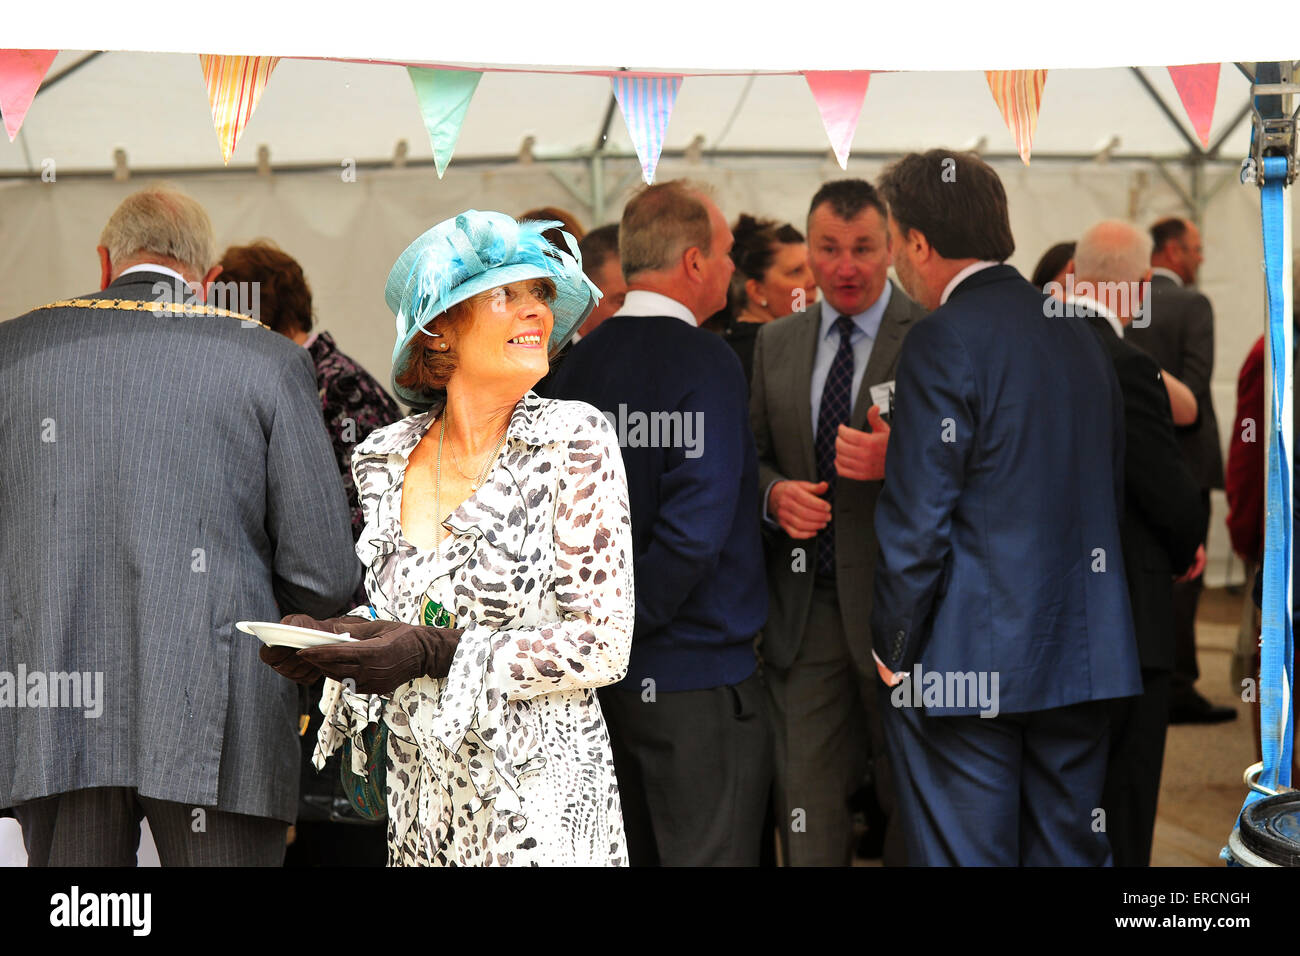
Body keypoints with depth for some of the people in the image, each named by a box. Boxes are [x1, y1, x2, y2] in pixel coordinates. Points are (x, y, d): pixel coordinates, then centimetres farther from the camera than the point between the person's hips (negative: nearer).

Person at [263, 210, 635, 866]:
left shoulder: (574, 439, -8)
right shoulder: (383, 460, 4)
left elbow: (603, 645, -12)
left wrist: (437, 653, -19)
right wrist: (327, 643, -5)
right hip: (423, 805, 4)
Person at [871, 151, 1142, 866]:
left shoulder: (943, 342, -13)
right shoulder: (1078, 335, 11)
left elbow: (917, 520, -15)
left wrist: (894, 649, -5)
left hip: (965, 669, -7)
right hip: (1083, 657, 7)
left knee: (962, 856, -1)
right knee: (1069, 850, 14)